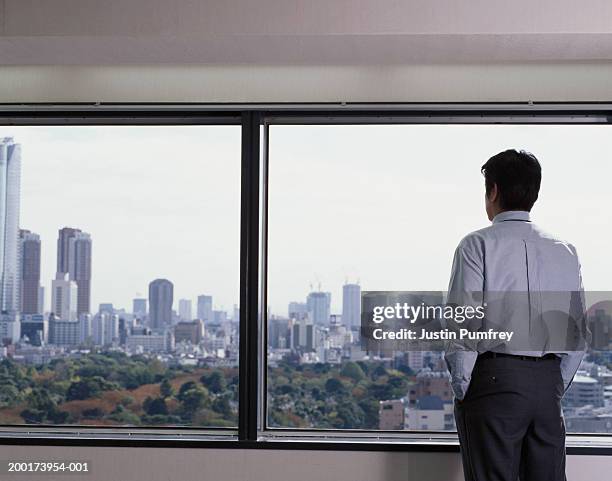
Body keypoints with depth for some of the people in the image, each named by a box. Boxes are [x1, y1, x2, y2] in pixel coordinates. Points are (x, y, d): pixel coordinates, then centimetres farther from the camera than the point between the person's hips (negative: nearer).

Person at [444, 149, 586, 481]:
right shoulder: (565, 252, 11)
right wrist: (556, 388, 17)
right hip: (548, 381, 5)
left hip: (495, 378, -5)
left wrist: (461, 389, -1)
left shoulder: (477, 245, -4)